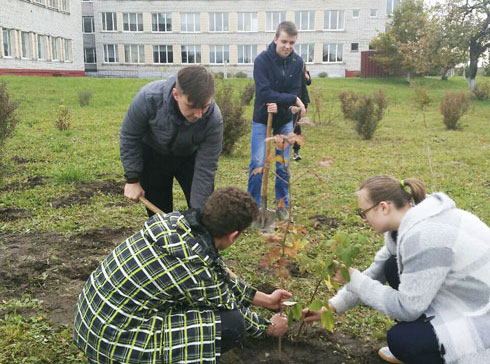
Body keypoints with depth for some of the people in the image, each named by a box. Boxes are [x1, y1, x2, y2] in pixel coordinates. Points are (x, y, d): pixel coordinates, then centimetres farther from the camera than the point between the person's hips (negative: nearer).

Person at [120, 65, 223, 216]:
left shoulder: (214, 119, -33)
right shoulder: (149, 97, -35)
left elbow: (205, 169, -26)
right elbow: (130, 137, -17)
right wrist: (132, 179, -14)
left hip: (190, 157, 1)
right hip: (153, 156, 0)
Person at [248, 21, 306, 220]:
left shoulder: (297, 62, -5)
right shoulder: (262, 60, -18)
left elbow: (295, 92, -9)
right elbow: (264, 93, -26)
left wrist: (279, 104, -28)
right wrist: (293, 100, -25)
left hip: (284, 120, 4)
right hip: (262, 119, -3)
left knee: (283, 166, 7)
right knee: (257, 165, -6)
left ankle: (282, 205, 21)